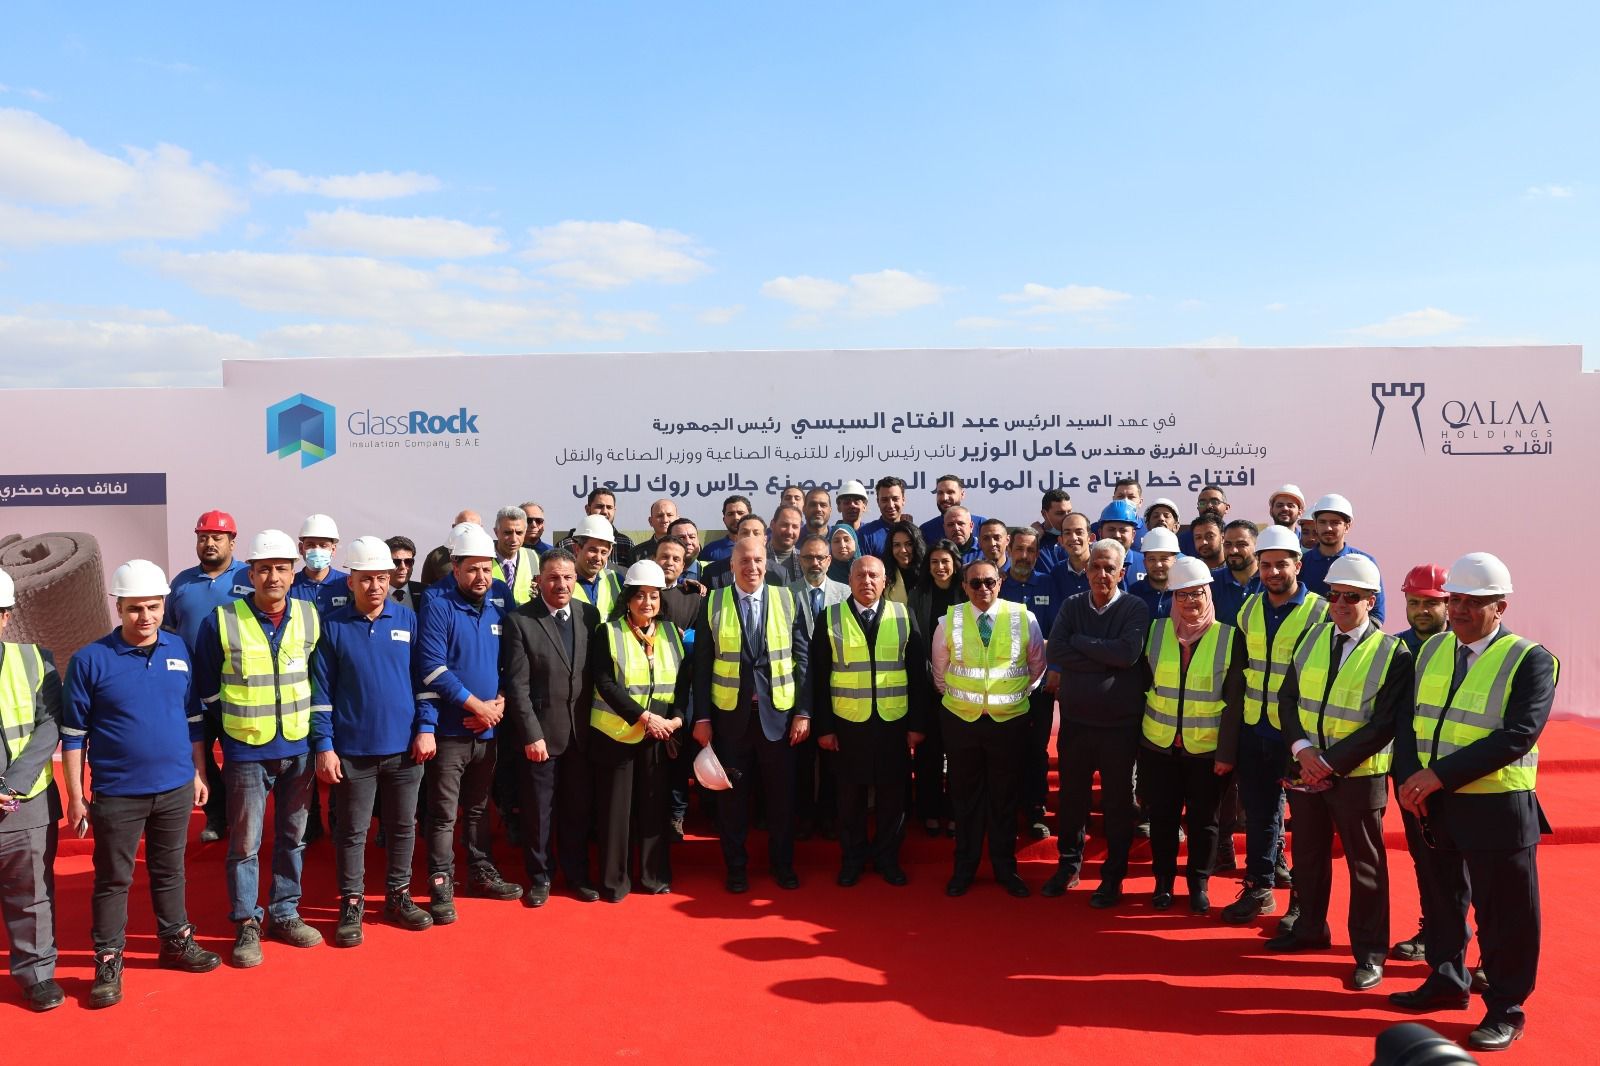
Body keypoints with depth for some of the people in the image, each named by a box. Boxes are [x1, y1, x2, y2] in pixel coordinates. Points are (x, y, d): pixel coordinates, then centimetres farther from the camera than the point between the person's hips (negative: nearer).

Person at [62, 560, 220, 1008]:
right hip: (117, 794, -3)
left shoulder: (180, 650, 1)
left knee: (169, 871, 18)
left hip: (176, 788, 3)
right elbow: (73, 733, -5)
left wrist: (199, 772, 9)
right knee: (113, 879, 9)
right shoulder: (91, 659, -10)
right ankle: (107, 962, 22)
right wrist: (76, 797, -5)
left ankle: (176, 942, 32)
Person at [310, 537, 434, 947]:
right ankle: (352, 904, 22)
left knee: (403, 827, 13)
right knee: (352, 831, 8)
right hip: (353, 750, -2)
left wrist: (425, 728, -3)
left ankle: (398, 896, 28)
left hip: (404, 747, 2)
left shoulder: (408, 619, 1)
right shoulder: (332, 626, -3)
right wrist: (324, 746, -8)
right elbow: (321, 692, -3)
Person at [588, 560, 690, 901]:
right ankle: (614, 880, 15)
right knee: (615, 808, 4)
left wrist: (676, 718, -10)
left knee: (654, 806, 10)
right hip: (616, 733, -3)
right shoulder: (608, 633, -5)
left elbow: (685, 679, 5)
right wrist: (642, 716, -20)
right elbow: (606, 684, -13)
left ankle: (656, 875, 22)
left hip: (659, 735, 3)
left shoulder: (671, 632, 7)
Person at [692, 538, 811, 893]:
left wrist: (803, 711, -4)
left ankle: (782, 863, 28)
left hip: (778, 713, 1)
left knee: (782, 792, 10)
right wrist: (701, 717, -4)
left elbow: (802, 659, 1)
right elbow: (702, 665, 0)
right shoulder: (713, 604, 0)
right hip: (730, 714, 0)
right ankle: (736, 866, 26)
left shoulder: (787, 600, 1)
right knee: (733, 793, 9)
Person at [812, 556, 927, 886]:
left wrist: (917, 723, 0)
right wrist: (824, 727, -4)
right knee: (851, 793, 10)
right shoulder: (830, 618, 0)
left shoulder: (903, 616, 3)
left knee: (892, 793, 9)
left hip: (894, 722, 1)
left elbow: (917, 673, 3)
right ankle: (852, 857, 26)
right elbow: (820, 677, -1)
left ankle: (887, 856, 27)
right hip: (848, 722, -1)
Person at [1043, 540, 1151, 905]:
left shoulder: (1135, 609, -7)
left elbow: (1129, 653, -23)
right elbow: (1056, 652, -11)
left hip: (1119, 724, -3)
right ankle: (1068, 864, 33)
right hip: (1075, 720, 3)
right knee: (1071, 796, 15)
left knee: (1117, 801, 10)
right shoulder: (1072, 606, 2)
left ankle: (1113, 876, 25)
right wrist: (1106, 658, -18)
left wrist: (1080, 642, -14)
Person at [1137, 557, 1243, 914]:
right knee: (1161, 816, 10)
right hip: (1158, 745, 2)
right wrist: (1135, 735, 3)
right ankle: (1164, 881, 27)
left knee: (1203, 818, 10)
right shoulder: (1155, 630, 0)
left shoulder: (1228, 637, -6)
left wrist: (1227, 752, -8)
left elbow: (1234, 702, -6)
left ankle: (1199, 884, 28)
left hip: (1208, 749, -2)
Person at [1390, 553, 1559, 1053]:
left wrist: (1439, 774, -24)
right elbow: (1410, 720, 5)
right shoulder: (1433, 649, 7)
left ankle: (1506, 1010, 24)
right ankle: (1446, 981, 38)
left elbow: (1517, 736, -21)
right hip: (1435, 805, 6)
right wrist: (1409, 779, -11)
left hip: (1497, 809, -5)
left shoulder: (1530, 661, -11)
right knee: (1443, 900, 20)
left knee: (1503, 915, 7)